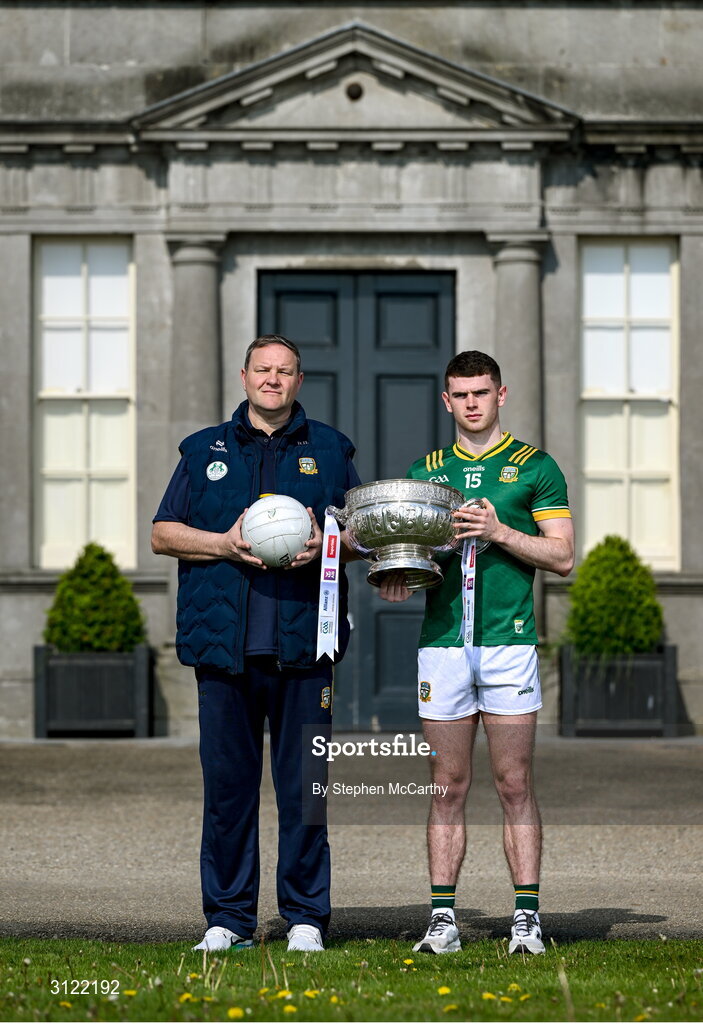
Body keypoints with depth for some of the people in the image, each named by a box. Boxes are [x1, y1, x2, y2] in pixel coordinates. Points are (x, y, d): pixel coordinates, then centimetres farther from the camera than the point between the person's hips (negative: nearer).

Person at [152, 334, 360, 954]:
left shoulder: (330, 451, 15)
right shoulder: (205, 451, 15)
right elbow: (163, 534, 11)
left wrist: (325, 544, -7)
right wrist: (224, 543, -6)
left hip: (303, 643, -1)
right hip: (224, 641, 1)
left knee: (304, 782, -2)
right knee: (227, 779, 1)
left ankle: (306, 916, 5)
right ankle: (228, 917, 8)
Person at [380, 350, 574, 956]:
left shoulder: (535, 468, 5)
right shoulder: (425, 472, 15)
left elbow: (563, 556, 1)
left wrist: (500, 532, -12)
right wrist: (395, 579, -4)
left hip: (508, 639, -3)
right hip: (441, 640, 3)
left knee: (515, 784, -3)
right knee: (448, 787, 4)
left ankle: (527, 917, -1)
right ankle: (443, 920, 5)